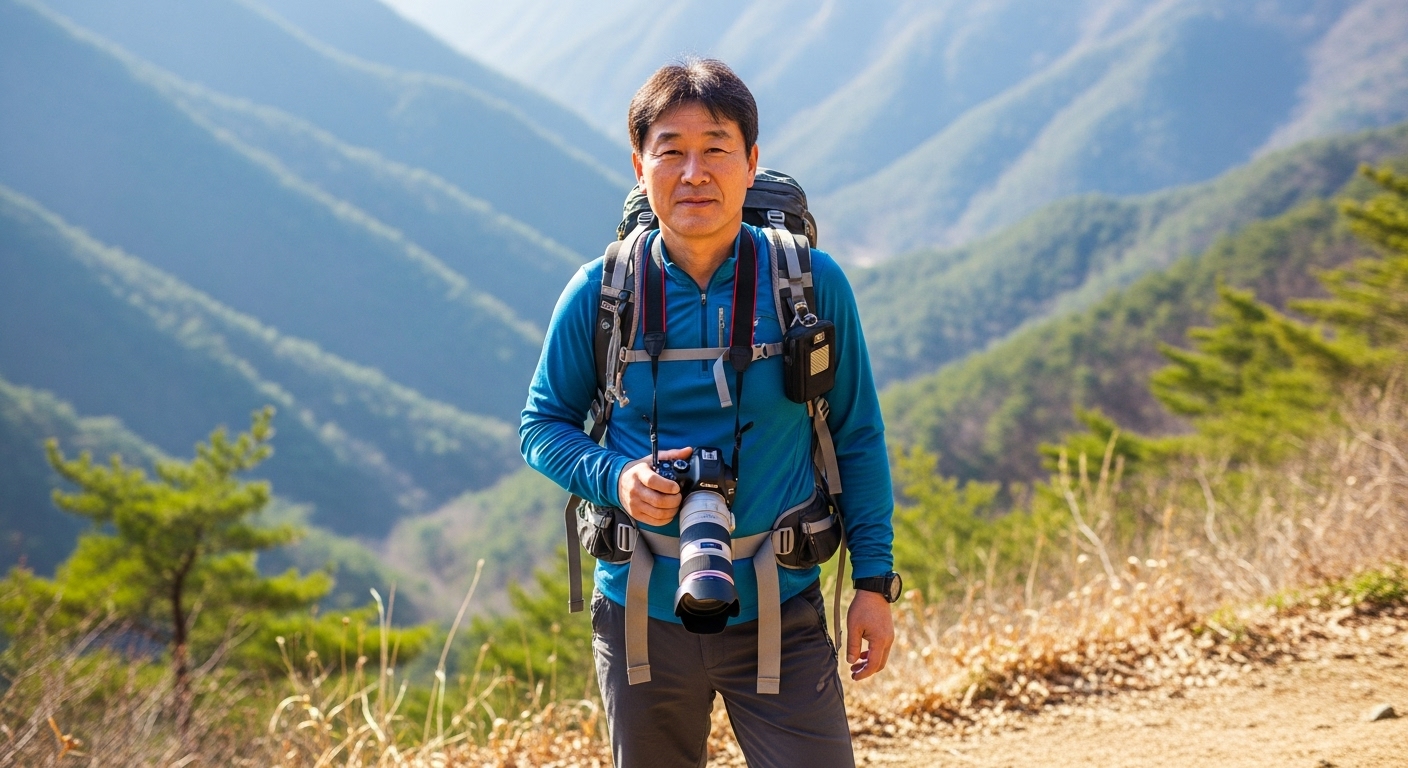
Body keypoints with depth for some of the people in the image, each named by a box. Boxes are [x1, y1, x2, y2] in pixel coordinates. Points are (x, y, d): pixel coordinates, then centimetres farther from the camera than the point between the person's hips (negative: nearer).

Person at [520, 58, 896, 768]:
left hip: (780, 614, -1)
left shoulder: (812, 284, -6)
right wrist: (615, 478, -15)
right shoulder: (599, 293, -5)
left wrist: (873, 582, 0)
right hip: (642, 613, 1)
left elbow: (857, 439, 3)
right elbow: (541, 425, 5)